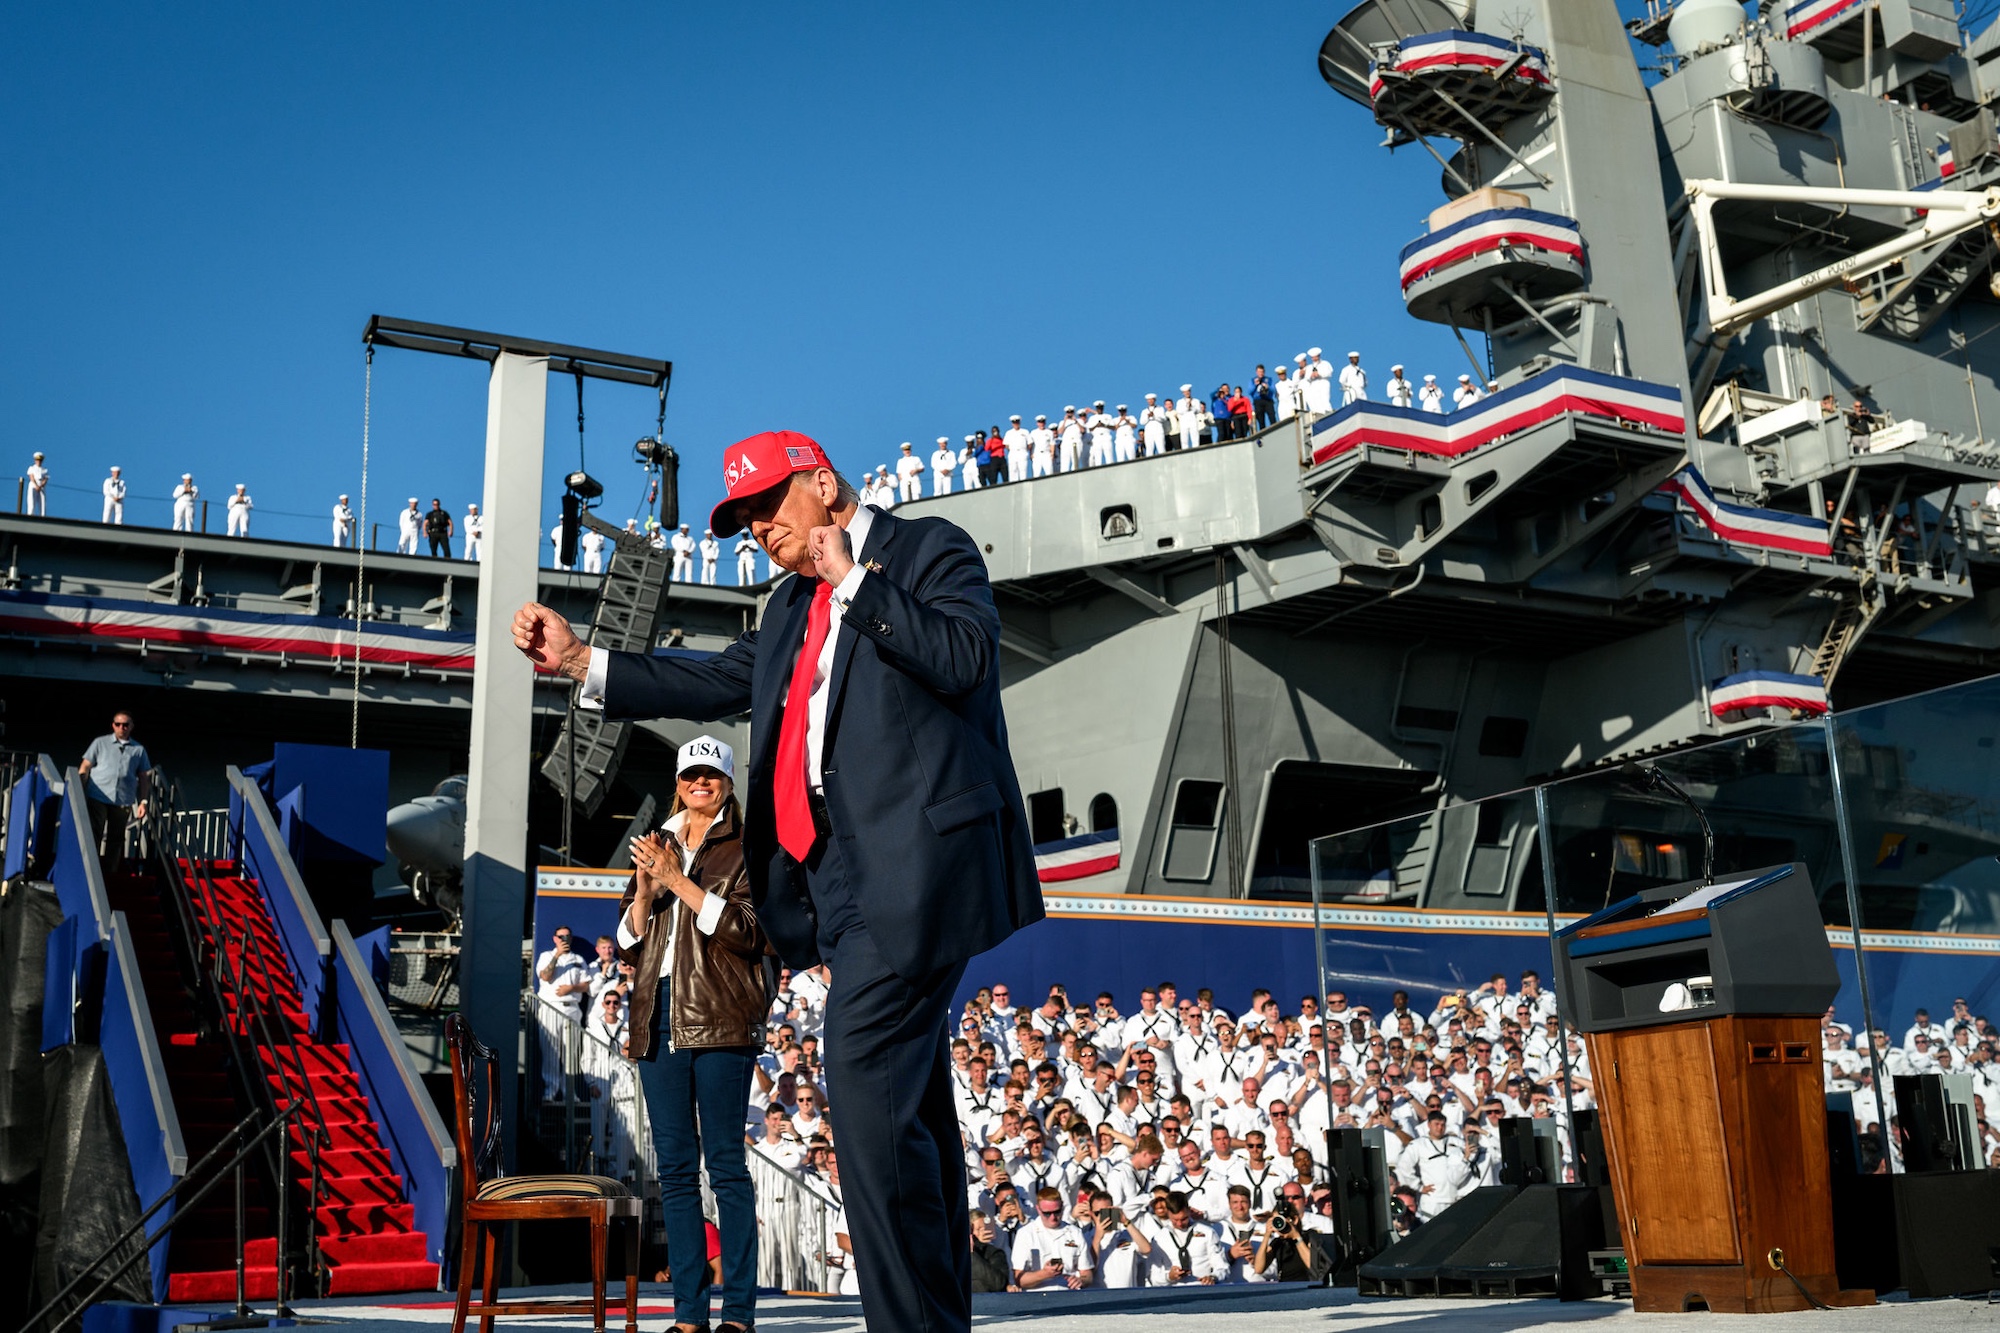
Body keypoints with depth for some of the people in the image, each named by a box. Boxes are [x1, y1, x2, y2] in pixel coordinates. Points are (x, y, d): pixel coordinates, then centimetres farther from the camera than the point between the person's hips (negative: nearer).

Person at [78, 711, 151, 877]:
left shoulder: (139, 750, 14)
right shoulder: (100, 743, 11)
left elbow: (144, 778, 12)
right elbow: (85, 767, 8)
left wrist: (143, 802, 3)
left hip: (123, 801, 2)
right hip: (98, 797, -2)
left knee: (116, 839, 5)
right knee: (93, 835, -6)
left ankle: (110, 873, 12)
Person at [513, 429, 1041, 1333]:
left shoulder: (930, 549, 2)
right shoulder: (793, 603, 24)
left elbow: (961, 659, -13)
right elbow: (720, 682, 22)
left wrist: (852, 579, -8)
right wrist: (580, 662, 16)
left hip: (914, 851, -8)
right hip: (841, 868, 8)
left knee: (866, 1068, -18)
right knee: (908, 1094, 11)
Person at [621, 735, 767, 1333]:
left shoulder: (746, 848, 4)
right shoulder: (655, 846, 18)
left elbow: (747, 933, -9)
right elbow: (628, 945, 15)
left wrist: (679, 881, -13)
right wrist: (646, 888, -3)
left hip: (720, 1014, -5)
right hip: (659, 1014, 5)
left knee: (725, 1161, -5)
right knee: (674, 1166, 6)